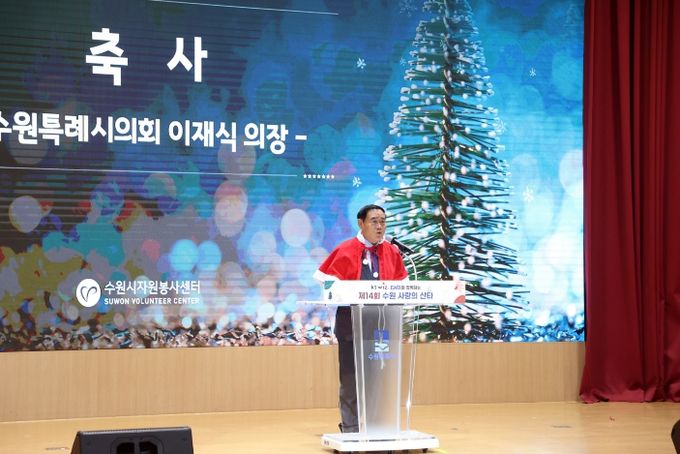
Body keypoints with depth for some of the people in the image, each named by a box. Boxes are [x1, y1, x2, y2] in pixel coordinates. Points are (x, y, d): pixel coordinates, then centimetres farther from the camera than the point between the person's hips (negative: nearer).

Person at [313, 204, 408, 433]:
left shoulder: (392, 252, 7)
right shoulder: (344, 251, -2)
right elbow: (329, 285, -2)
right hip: (351, 318, -2)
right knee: (351, 375, 1)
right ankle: (350, 429, 8)